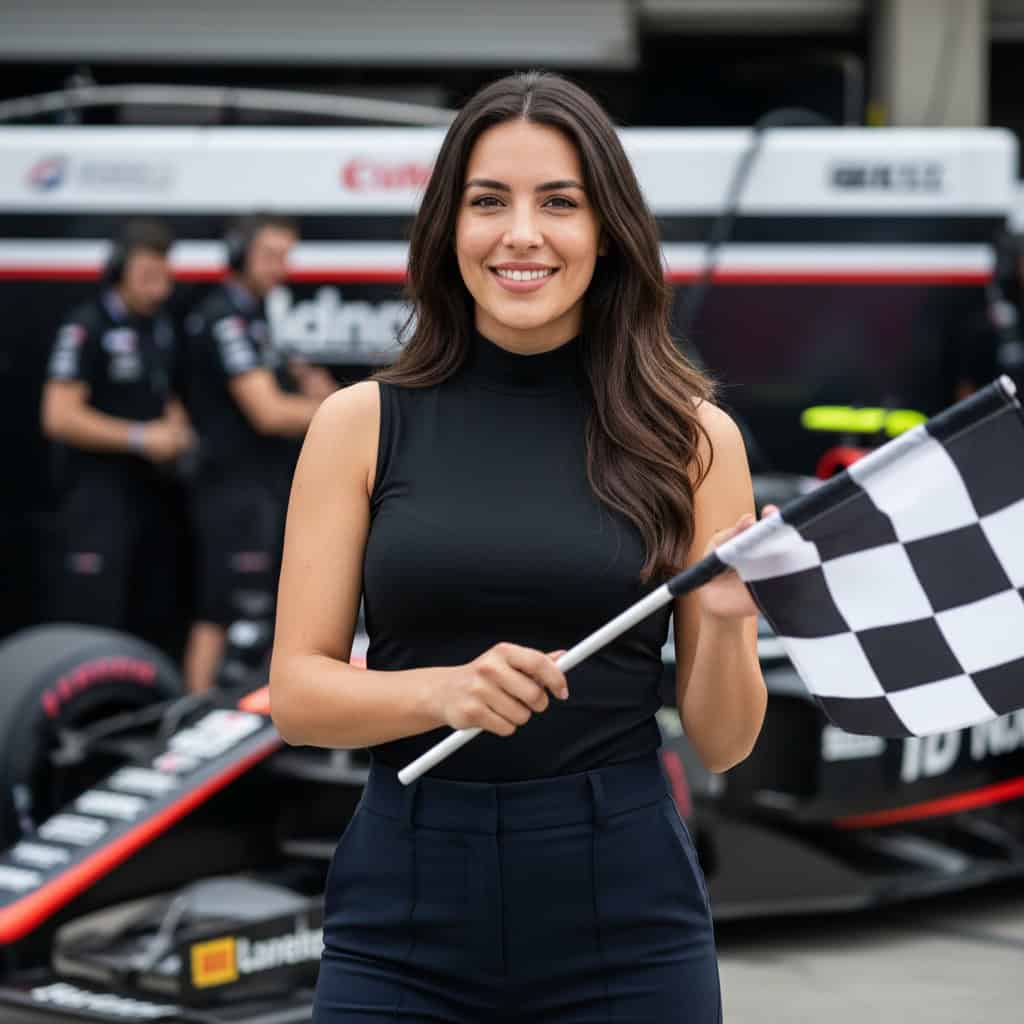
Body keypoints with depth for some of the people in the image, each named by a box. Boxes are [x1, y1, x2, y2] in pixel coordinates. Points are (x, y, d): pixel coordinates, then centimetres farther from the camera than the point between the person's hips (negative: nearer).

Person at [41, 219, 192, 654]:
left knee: (155, 618, 12)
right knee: (91, 617, -12)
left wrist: (177, 431, 5)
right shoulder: (86, 328, -11)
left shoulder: (161, 329, 13)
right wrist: (140, 438, -16)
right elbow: (59, 416, -16)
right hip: (98, 492, -8)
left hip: (152, 488, 8)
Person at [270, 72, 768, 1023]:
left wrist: (724, 624, -17)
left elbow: (722, 742, 3)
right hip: (404, 924, 0)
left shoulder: (689, 436, 1)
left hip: (623, 915, 0)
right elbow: (297, 692, -1)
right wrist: (444, 689, -18)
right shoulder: (361, 424, 1)